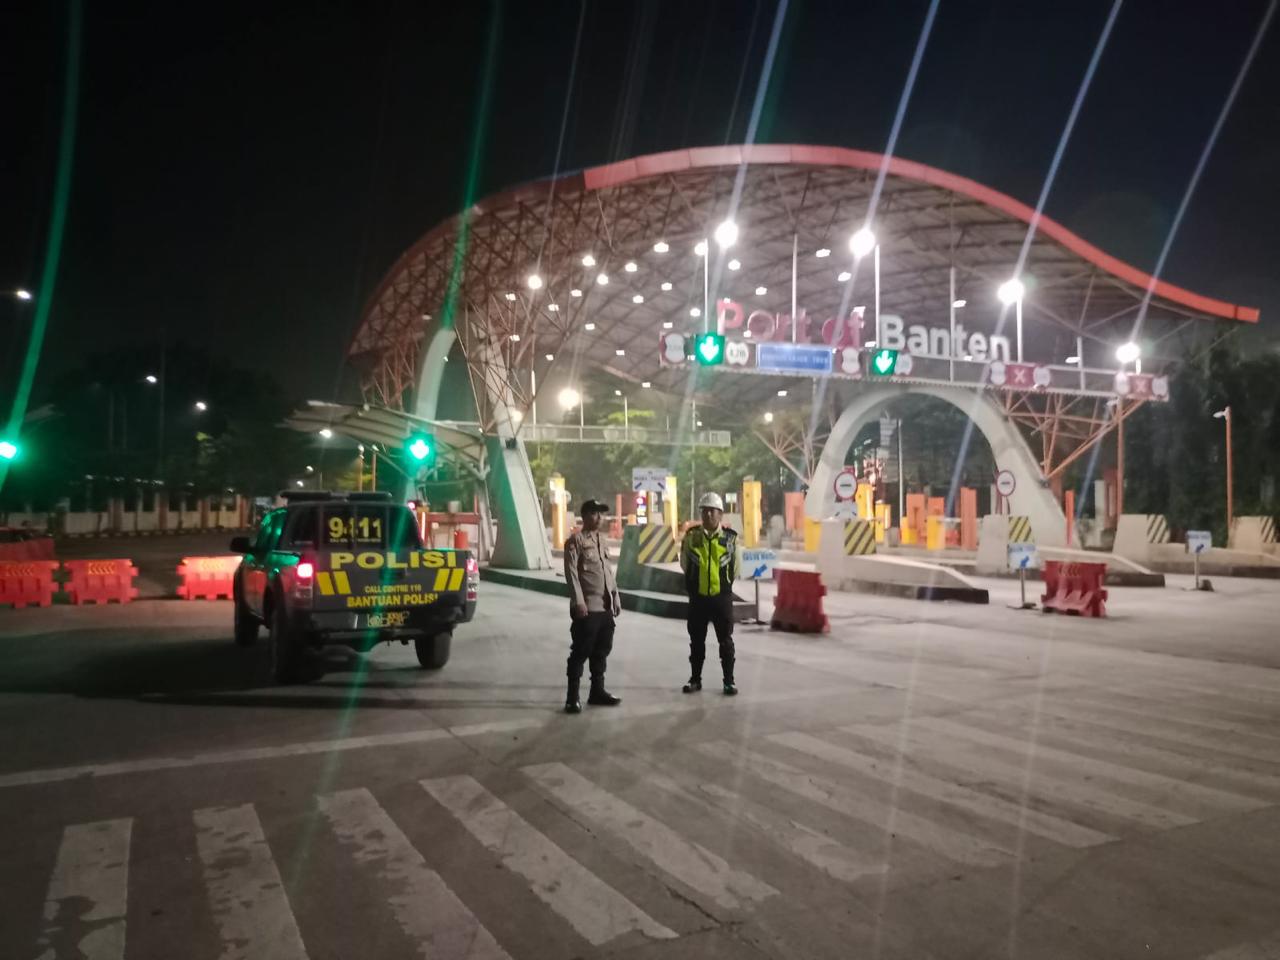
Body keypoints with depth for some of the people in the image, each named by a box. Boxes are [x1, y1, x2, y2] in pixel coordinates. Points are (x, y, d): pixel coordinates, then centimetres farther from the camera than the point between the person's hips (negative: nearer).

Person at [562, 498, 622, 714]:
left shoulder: (602, 541, 17)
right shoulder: (575, 540, -7)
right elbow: (571, 573, -14)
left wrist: (615, 599, 15)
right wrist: (578, 602, -20)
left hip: (605, 607, 8)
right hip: (587, 608, -8)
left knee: (602, 651, 14)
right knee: (581, 653, -4)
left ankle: (597, 691, 25)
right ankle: (572, 697, 3)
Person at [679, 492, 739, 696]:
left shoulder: (730, 537, -4)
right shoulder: (691, 536, -2)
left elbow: (735, 568, 7)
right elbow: (685, 564, 11)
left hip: (722, 597, -1)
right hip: (697, 597, 1)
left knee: (725, 641, 6)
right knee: (697, 641, 11)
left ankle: (729, 680, 15)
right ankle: (695, 679, 22)